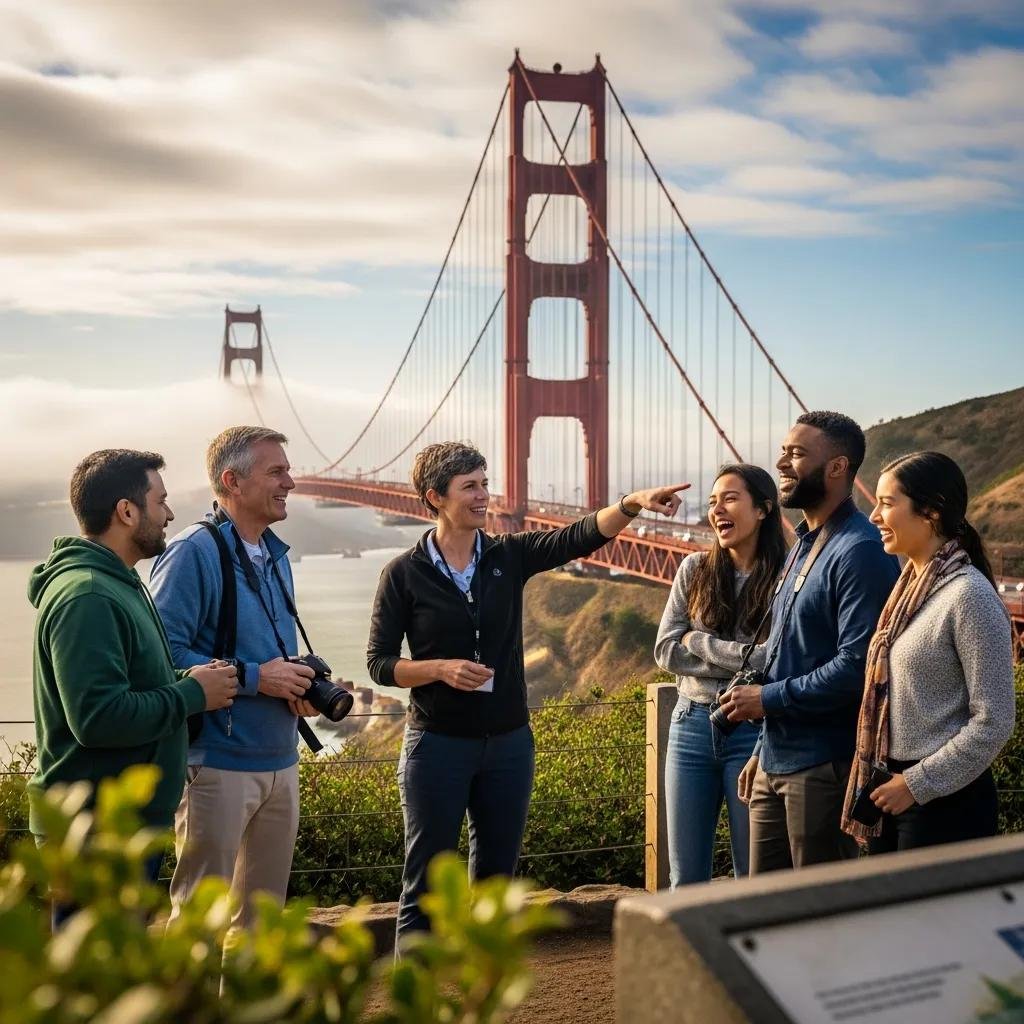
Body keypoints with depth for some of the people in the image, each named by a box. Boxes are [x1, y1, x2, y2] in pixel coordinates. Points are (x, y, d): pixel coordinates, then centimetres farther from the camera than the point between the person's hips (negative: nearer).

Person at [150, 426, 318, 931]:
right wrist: (253, 677, -20)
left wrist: (300, 685, 4)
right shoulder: (194, 552, -14)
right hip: (219, 765, -8)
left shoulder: (274, 554, 14)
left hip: (280, 761, 9)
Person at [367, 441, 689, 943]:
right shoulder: (404, 574, -6)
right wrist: (441, 669, -20)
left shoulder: (509, 556, 2)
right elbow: (379, 662, -4)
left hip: (508, 743, 4)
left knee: (495, 878, 13)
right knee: (425, 883, 2)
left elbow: (581, 537, -12)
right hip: (438, 745, -4)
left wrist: (632, 504, -28)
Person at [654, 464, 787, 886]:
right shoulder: (695, 570, 5)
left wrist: (698, 641, -10)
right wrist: (737, 659, -10)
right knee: (685, 878, 11)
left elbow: (774, 661, -18)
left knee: (753, 874, 7)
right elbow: (666, 651, 0)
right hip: (692, 723, 4)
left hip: (751, 729, -4)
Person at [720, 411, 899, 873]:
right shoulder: (803, 545, 16)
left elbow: (857, 665, -24)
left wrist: (769, 698, -14)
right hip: (777, 763, 9)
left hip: (824, 766, -9)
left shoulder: (860, 552, -15)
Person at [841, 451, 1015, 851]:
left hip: (943, 801, -8)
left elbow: (993, 721, -17)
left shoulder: (969, 595, -16)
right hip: (891, 793, 8)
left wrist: (917, 784, -15)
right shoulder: (911, 586, 8)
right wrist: (884, 779, 11)